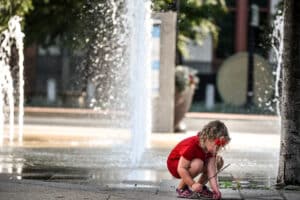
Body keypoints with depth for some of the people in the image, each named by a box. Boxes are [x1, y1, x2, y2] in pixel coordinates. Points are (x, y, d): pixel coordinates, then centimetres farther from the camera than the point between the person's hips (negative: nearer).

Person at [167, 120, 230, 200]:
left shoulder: (211, 148, -14)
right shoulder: (192, 146, -35)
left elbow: (212, 171, -19)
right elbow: (181, 169, -34)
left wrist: (215, 188, -30)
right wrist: (193, 184, -37)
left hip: (192, 162, 7)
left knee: (218, 161, -5)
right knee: (198, 164, -38)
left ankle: (201, 187, 5)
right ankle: (181, 188, -16)